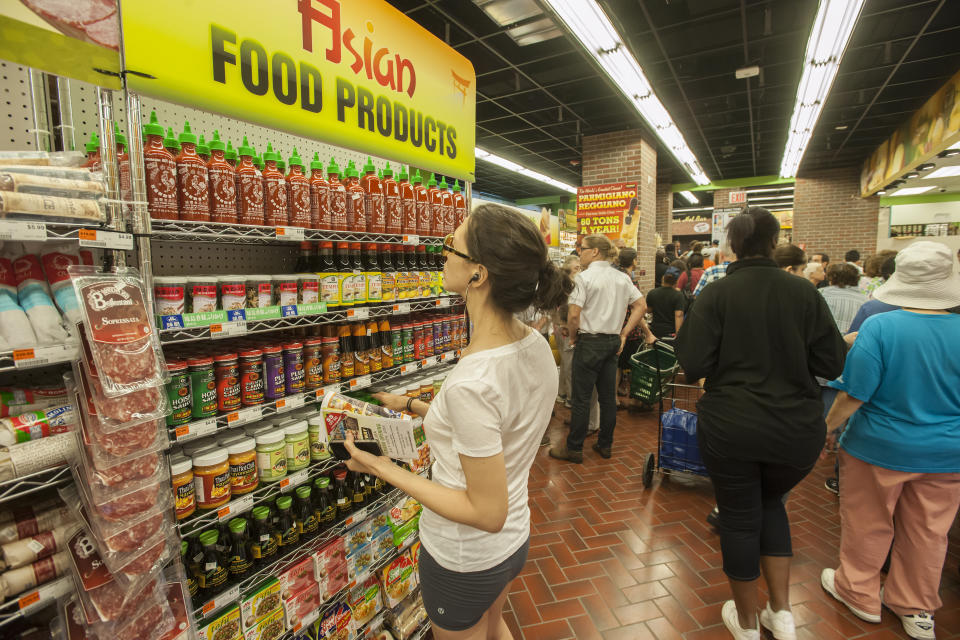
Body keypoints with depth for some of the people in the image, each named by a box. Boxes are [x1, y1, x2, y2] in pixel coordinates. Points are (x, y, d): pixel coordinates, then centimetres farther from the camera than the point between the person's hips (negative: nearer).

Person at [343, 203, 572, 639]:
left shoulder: (471, 382, -37)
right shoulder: (537, 345, -11)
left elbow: (488, 513, -28)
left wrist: (387, 471, -23)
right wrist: (413, 406, 7)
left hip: (465, 560, -6)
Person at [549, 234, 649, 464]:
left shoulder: (585, 277, -12)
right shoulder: (622, 278, 8)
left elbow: (573, 315, -18)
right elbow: (640, 305, 9)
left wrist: (573, 336, -2)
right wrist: (624, 334, 9)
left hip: (590, 342, -7)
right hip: (613, 342, 7)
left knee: (581, 397, 1)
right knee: (608, 396, 14)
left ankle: (574, 449, 11)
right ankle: (605, 445, 25)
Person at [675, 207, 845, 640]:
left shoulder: (716, 294, -11)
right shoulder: (804, 293, -4)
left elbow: (693, 365, -15)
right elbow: (832, 364, -1)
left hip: (729, 428, -2)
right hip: (797, 429, 3)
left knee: (739, 518, 15)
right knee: (771, 503, 28)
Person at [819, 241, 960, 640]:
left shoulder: (880, 327, -20)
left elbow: (855, 393, -19)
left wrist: (828, 426, -5)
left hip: (883, 446, -4)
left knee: (868, 524, 15)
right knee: (928, 533, 18)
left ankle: (859, 594, 33)